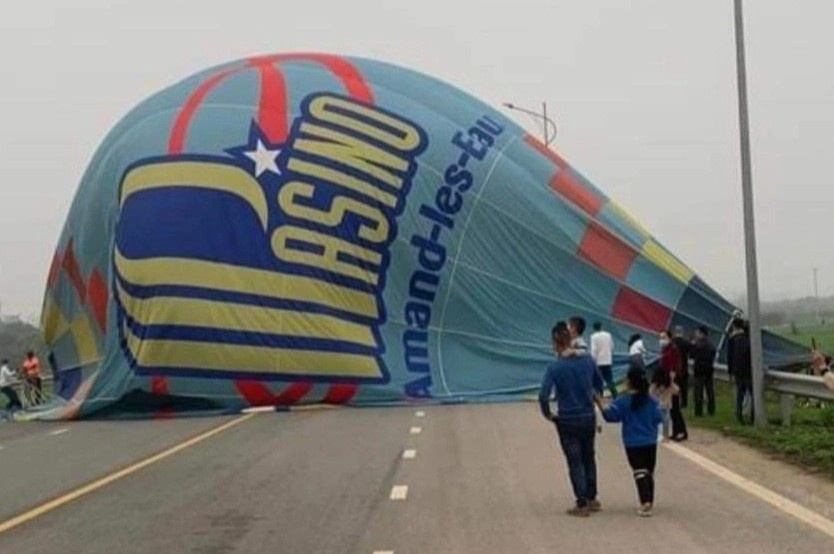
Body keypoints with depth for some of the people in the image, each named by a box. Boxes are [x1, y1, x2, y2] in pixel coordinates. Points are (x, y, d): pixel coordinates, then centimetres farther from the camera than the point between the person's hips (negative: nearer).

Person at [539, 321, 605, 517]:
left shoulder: (555, 367, -17)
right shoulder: (587, 360, -3)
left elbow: (543, 396, -23)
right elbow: (599, 383, 11)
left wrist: (548, 414, -8)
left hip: (567, 421, -4)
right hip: (589, 417, 4)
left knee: (575, 463, 6)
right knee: (588, 458, 20)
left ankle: (582, 505, 10)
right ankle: (592, 499, 28)